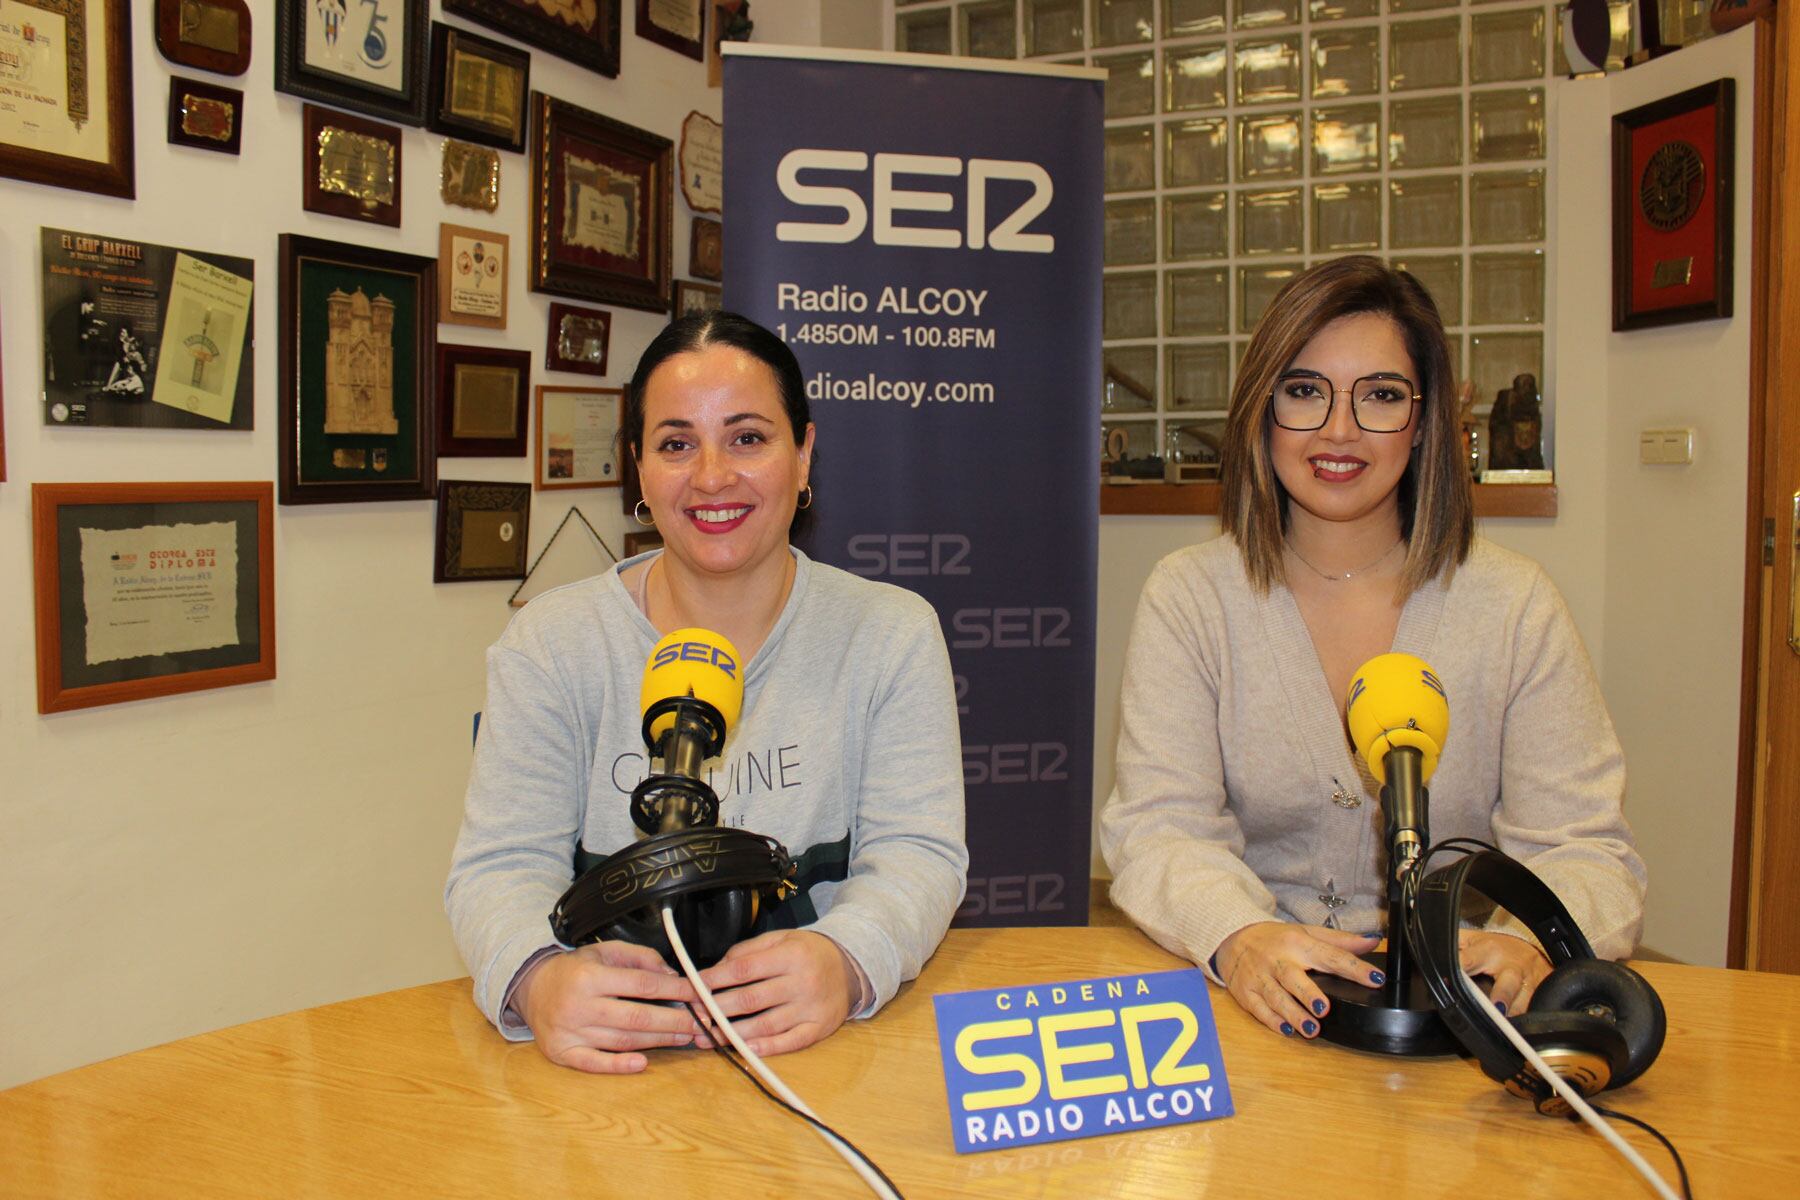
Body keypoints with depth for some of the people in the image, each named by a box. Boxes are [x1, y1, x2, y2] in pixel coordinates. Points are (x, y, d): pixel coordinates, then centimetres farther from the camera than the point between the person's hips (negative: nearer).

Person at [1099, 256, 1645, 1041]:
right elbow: (1159, 830, -9)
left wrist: (1526, 940, -27)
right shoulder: (1190, 596, 0)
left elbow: (1584, 852, -4)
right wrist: (1239, 937, -30)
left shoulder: (1513, 606, 1)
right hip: (1256, 1005, -1)